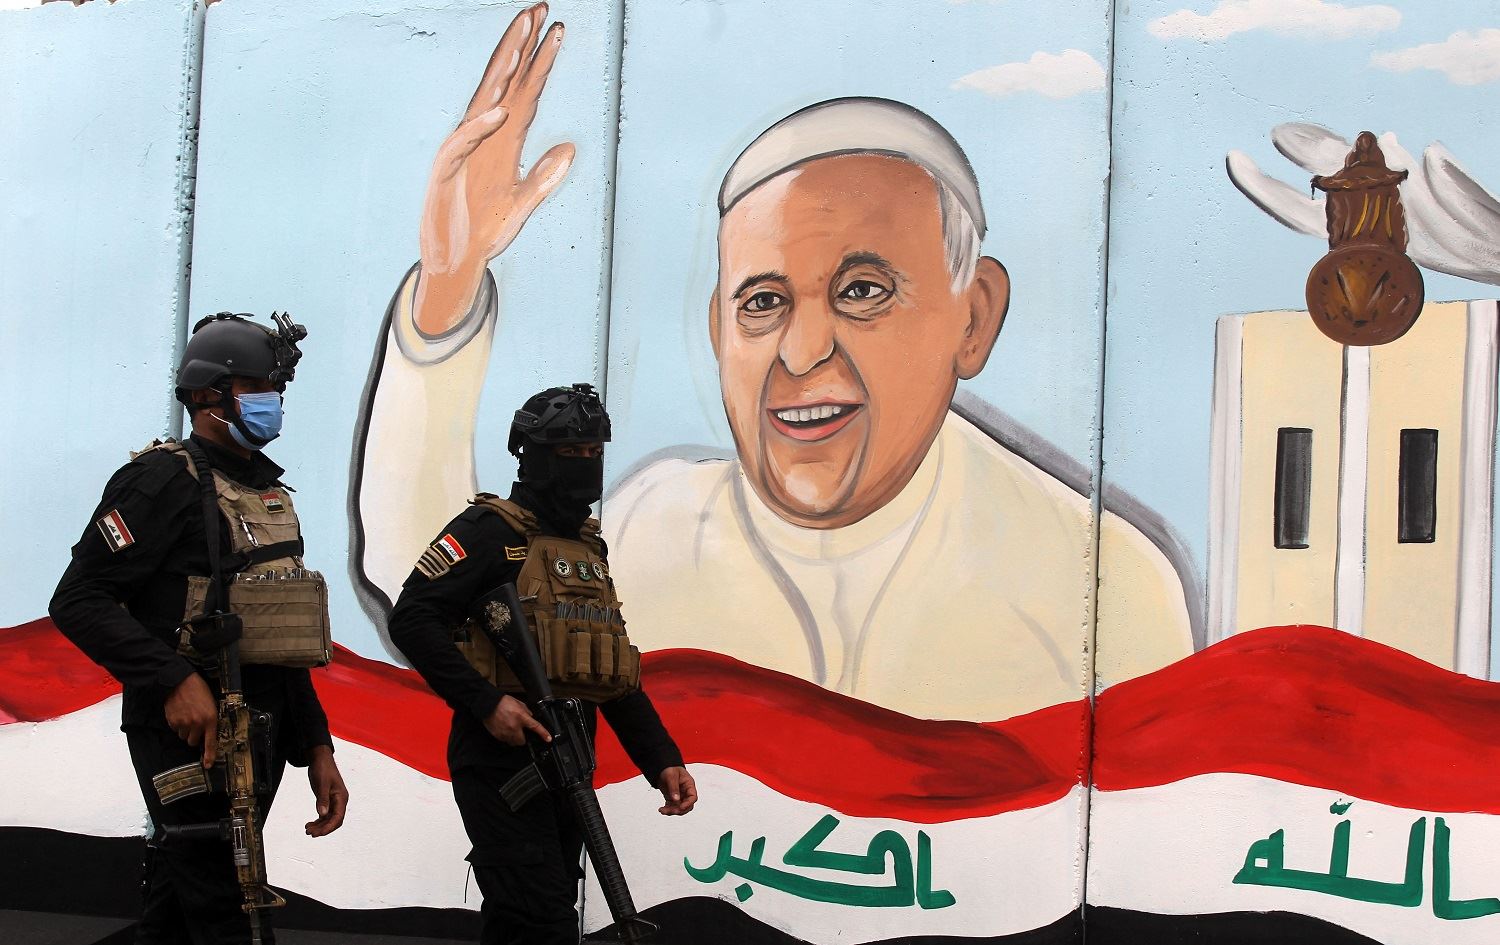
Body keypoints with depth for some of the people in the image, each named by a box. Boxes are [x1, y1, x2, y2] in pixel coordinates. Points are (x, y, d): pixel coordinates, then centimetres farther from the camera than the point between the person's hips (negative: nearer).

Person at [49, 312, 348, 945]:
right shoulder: (166, 481, -10)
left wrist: (316, 748, 15)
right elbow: (78, 601, -17)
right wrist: (175, 681, -26)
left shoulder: (269, 494, 16)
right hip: (190, 728, -8)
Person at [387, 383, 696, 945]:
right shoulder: (490, 531, -6)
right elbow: (411, 620, -16)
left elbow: (616, 673, 19)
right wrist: (486, 702, -23)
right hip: (502, 758, -8)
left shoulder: (589, 550, 17)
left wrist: (662, 760, 10)